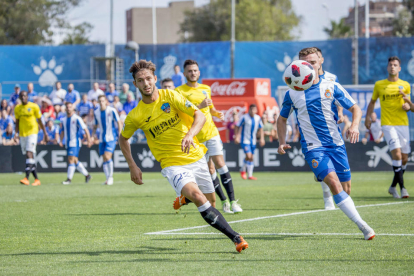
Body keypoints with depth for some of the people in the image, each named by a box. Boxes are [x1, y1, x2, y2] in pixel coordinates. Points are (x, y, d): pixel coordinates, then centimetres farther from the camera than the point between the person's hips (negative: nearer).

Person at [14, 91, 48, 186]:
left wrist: (45, 133, 5)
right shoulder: (17, 108, 9)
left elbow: (40, 121, 3)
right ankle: (37, 179, 14)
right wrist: (16, 133, 2)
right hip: (22, 134, 5)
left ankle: (26, 178, -29)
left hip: (32, 133, -5)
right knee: (29, 156, 7)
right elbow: (17, 122, 15)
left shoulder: (34, 107, -3)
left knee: (29, 154, -19)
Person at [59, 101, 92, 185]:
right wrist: (61, 141, 10)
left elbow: (85, 129, -8)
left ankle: (69, 179, -13)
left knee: (71, 160, -14)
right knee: (75, 161, 9)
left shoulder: (76, 118, -6)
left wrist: (89, 140, -14)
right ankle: (87, 175, 20)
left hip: (75, 143, -7)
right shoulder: (64, 120, 13)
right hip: (68, 143, 7)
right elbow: (62, 132, 23)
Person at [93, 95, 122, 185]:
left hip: (111, 138, -5)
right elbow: (95, 126, 19)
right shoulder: (96, 112, 7)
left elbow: (119, 123, -3)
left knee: (107, 156, -18)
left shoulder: (112, 111, -6)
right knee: (104, 159, 3)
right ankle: (108, 179, 10)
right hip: (102, 139, 5)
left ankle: (111, 177, -6)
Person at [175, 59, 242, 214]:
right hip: (195, 137, -2)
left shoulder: (206, 89, 13)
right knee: (210, 170, 0)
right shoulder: (179, 91, -5)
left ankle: (232, 201, -12)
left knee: (220, 163, -10)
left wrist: (217, 114, 5)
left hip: (211, 132, 3)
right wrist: (200, 106, -24)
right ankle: (224, 201, 10)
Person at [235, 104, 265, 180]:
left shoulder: (258, 118, 4)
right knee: (248, 156, -19)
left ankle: (250, 175, 15)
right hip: (245, 140, -5)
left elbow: (260, 128, 15)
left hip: (253, 141, 5)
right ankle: (243, 170, 0)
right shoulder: (244, 117, -11)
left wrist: (262, 138, 9)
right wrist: (237, 137, -10)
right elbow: (238, 126, -5)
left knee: (251, 158, 7)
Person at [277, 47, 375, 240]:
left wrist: (354, 125, -14)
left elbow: (355, 108, 6)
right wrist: (282, 142, 8)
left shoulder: (331, 87, 4)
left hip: (336, 144, 3)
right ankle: (361, 225, -27)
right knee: (333, 181, -22)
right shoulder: (292, 93, 3)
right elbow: (282, 119, 18)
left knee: (346, 186, 3)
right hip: (313, 147, -3)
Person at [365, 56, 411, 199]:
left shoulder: (405, 85, 9)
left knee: (404, 159, 4)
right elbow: (372, 102, 19)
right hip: (387, 124, -3)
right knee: (397, 154, -20)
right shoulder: (379, 85, 6)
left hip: (403, 124, 3)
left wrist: (407, 106, -5)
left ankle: (393, 187, 22)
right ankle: (402, 187, -18)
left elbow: (409, 105, 17)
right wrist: (367, 117, 9)